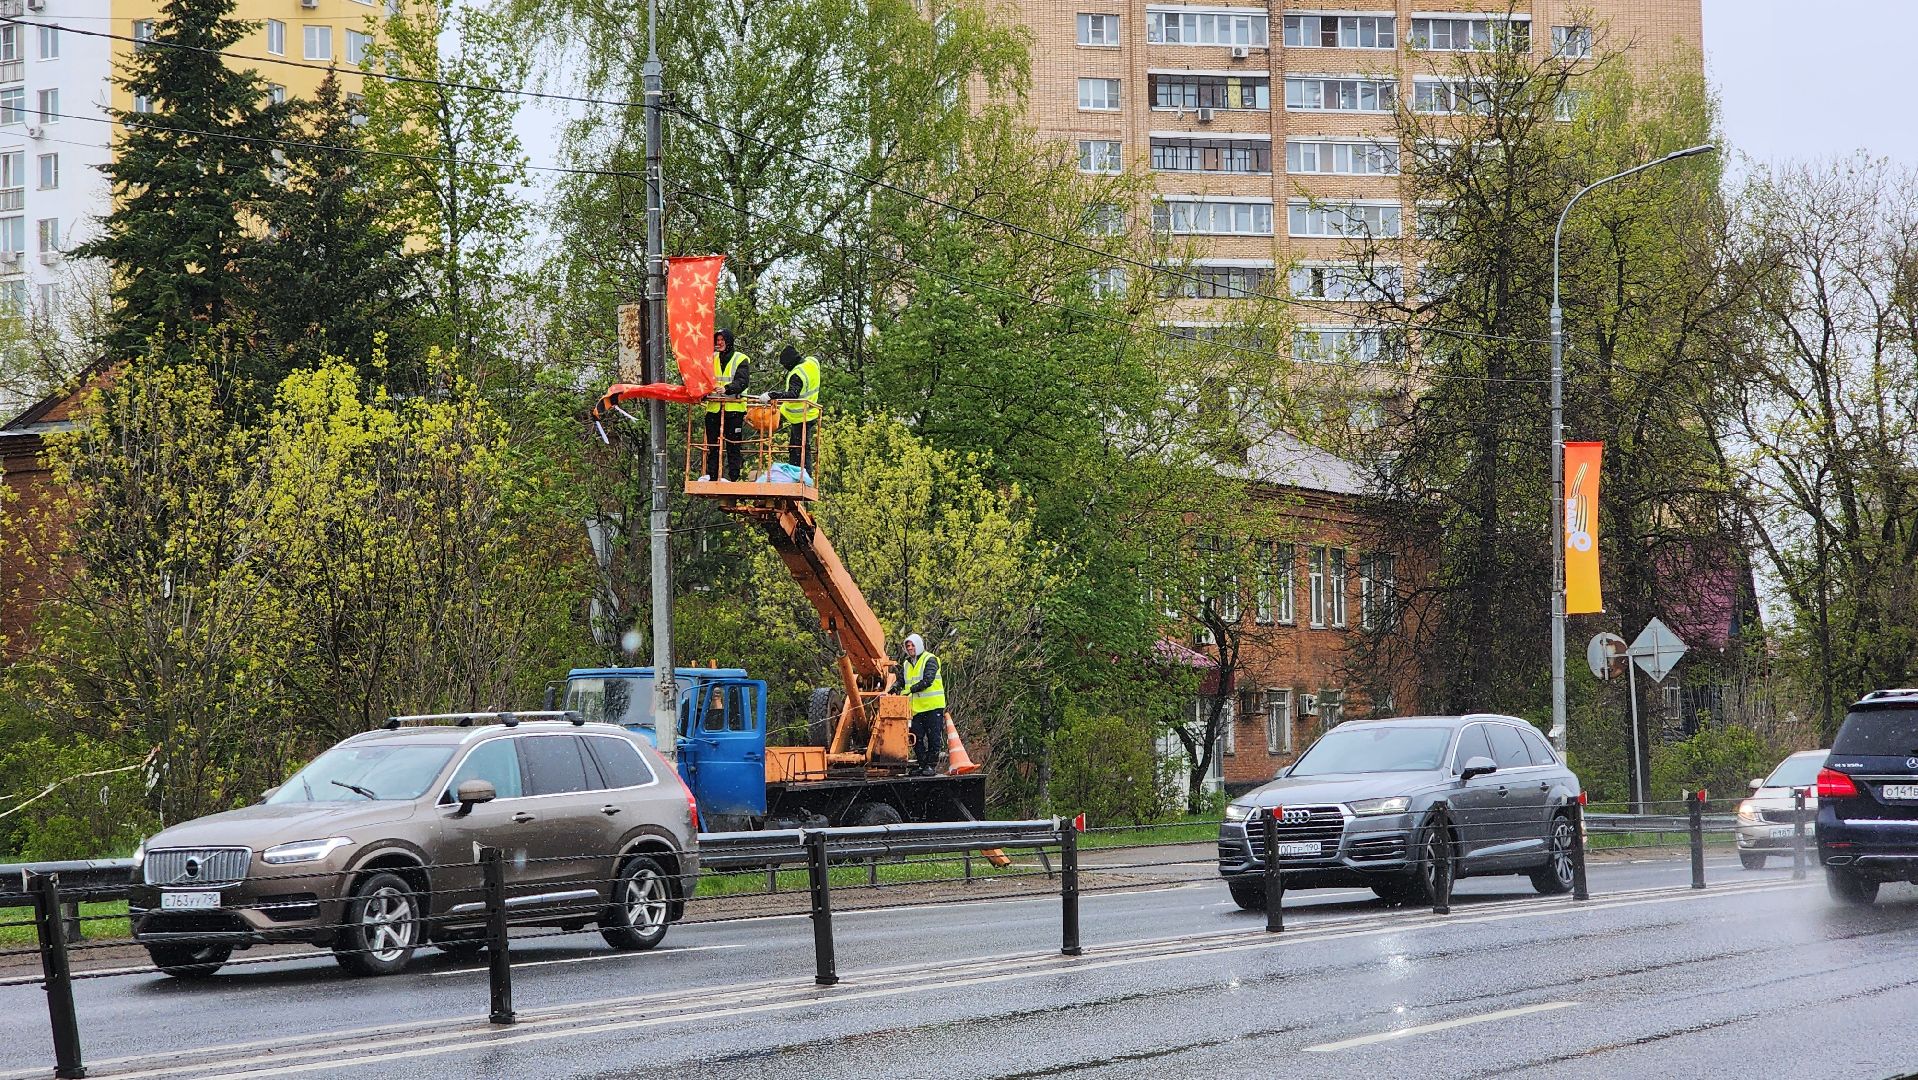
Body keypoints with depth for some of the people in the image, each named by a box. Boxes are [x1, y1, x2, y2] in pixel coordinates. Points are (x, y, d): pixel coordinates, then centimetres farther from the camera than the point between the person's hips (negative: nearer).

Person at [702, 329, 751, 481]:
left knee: (733, 445, -1)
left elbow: (742, 382, -12)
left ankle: (732, 476, -1)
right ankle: (710, 475, 11)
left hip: (734, 408, -5)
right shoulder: (712, 358, 16)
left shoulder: (741, 360, 1)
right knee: (713, 444, 7)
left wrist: (727, 389, -30)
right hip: (713, 407, 5)